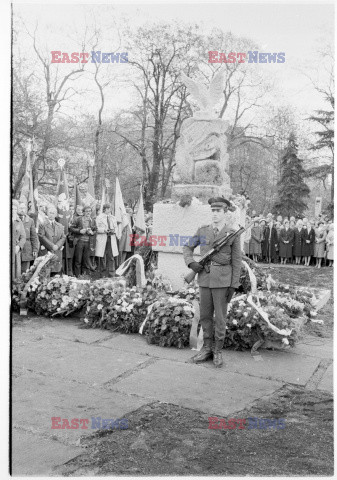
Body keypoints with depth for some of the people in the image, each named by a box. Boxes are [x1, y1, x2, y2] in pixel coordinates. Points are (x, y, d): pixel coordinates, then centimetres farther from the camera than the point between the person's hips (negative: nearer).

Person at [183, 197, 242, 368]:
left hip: (222, 280, -3)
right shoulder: (203, 231, 4)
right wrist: (191, 263, -7)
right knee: (205, 315, 10)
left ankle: (217, 352, 16)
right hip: (205, 279, 4)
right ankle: (207, 349, 22)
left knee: (220, 317, 3)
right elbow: (187, 248, 13)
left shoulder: (233, 234, -5)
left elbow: (236, 262, -4)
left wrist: (233, 286, -8)